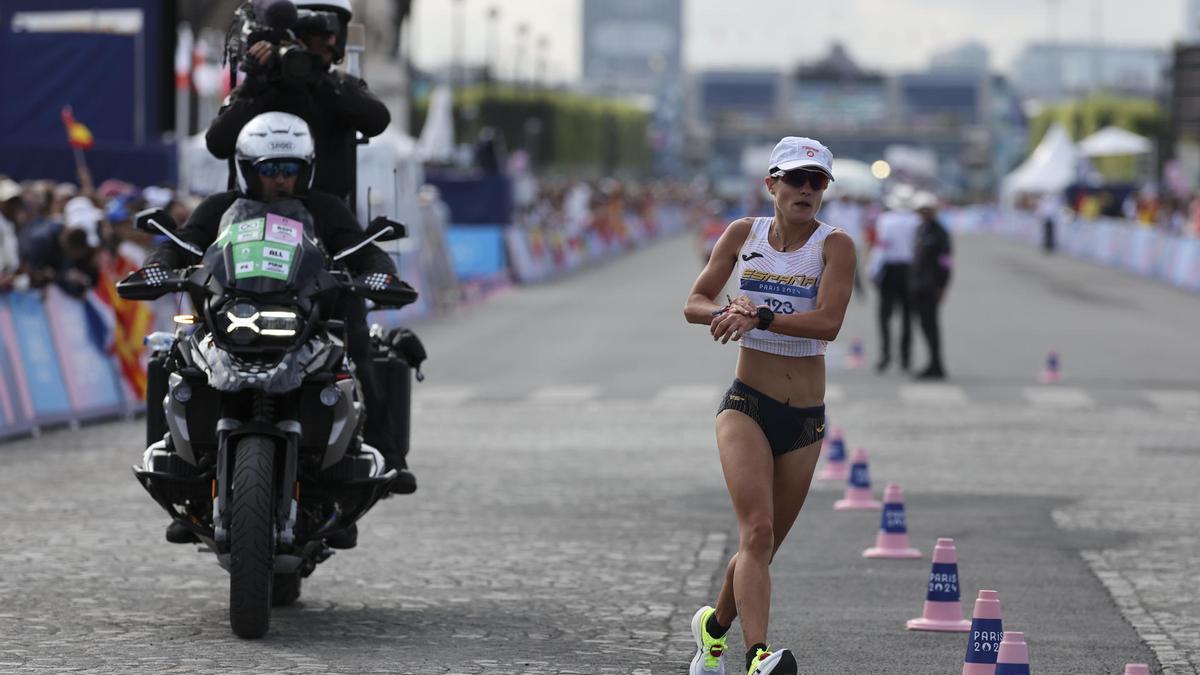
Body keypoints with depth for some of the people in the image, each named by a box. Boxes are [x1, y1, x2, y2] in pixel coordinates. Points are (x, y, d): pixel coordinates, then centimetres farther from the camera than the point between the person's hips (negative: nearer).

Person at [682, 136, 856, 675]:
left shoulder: (835, 245, -5)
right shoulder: (744, 234, 3)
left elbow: (828, 323, -18)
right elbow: (695, 303, 5)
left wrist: (760, 317, -29)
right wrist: (726, 313, -16)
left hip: (806, 418, 1)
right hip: (747, 405, -1)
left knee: (763, 545, 12)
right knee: (757, 531, -21)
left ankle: (715, 624, 40)